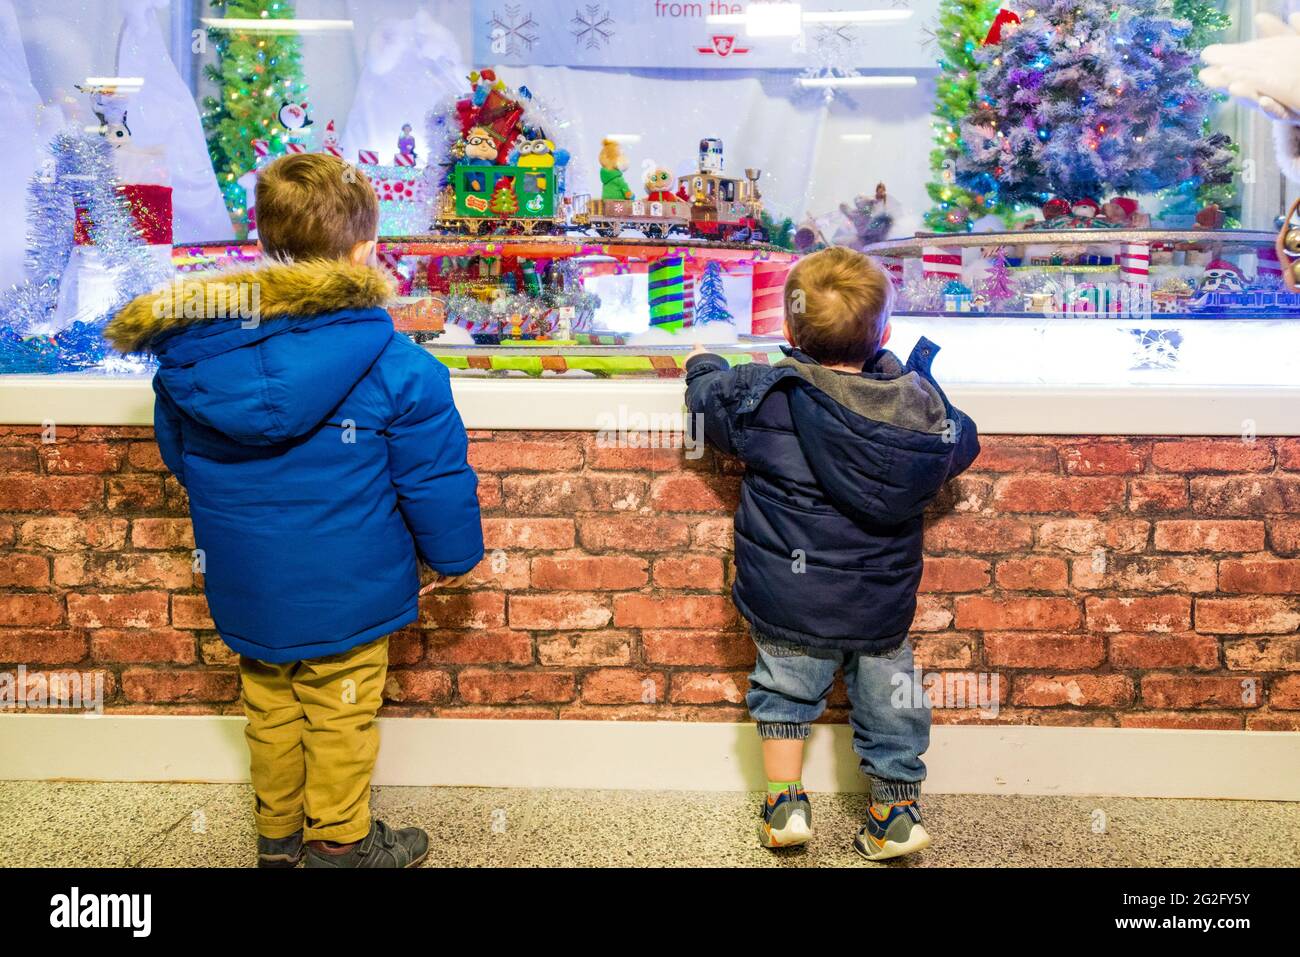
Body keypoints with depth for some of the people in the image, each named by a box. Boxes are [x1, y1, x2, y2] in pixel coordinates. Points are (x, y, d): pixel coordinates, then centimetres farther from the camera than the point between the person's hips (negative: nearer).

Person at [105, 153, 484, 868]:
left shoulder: (188, 356, -5)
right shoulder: (393, 365, -21)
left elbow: (178, 457, 11)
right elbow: (434, 477, -14)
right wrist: (451, 555, 3)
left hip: (244, 587, 5)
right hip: (345, 589, -5)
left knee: (270, 707, 22)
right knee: (340, 715, 13)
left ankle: (277, 835, 40)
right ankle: (340, 842, 31)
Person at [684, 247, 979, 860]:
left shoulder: (765, 398, -17)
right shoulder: (920, 406, -9)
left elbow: (709, 396, 1)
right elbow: (961, 445, 11)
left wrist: (703, 363, 24)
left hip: (790, 604, -1)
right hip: (884, 603, 2)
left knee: (786, 688, 21)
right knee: (886, 696, 19)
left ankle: (785, 804, 26)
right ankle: (897, 813, 29)